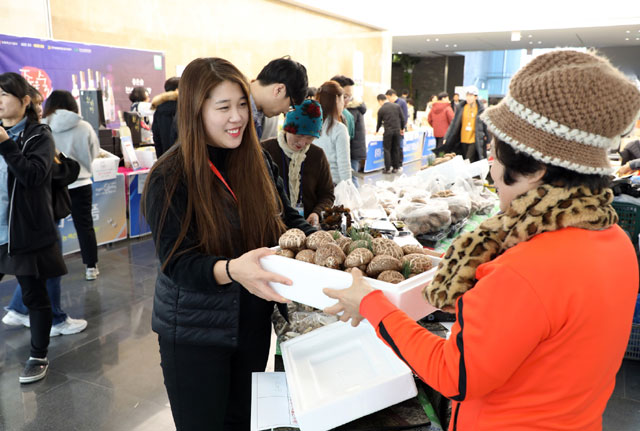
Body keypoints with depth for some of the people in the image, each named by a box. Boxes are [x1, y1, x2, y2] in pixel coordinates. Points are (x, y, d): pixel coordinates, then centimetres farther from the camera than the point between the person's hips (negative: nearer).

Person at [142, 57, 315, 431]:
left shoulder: (258, 161, -2)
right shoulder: (170, 178, -17)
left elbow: (287, 218, 4)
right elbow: (178, 263, -21)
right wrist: (232, 269, -41)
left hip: (254, 322, 5)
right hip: (195, 333, -4)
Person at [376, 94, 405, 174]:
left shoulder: (381, 110, -1)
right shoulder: (397, 106, 6)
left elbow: (379, 122, 10)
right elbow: (402, 118, 5)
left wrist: (376, 131, 27)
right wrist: (402, 128, 19)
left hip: (388, 131, -3)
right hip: (397, 130, 4)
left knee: (387, 150, 3)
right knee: (396, 149, 10)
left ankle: (387, 169, 0)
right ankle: (396, 168, 13)